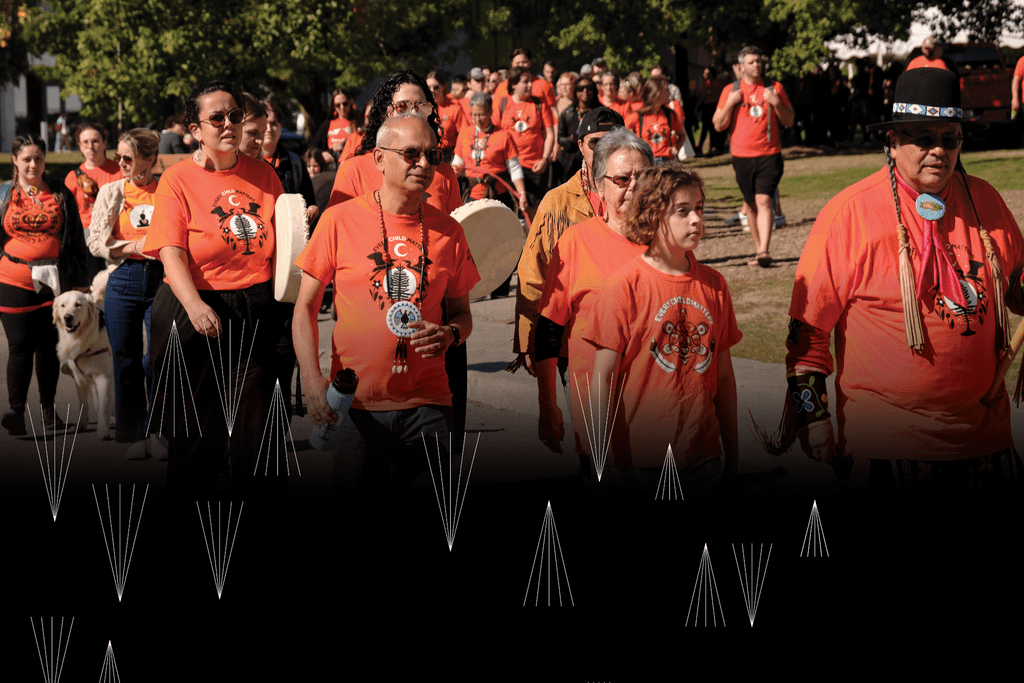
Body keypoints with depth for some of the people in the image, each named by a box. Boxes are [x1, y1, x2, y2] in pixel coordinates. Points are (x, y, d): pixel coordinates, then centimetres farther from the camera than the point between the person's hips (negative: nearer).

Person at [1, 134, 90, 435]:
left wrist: (79, 280, 5)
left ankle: (48, 409, 16)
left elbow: (76, 239, 9)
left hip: (53, 280, 1)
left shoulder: (61, 195, 8)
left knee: (48, 345, 6)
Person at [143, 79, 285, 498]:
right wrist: (195, 305, -27)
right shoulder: (178, 179, -2)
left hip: (257, 314, 3)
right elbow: (171, 252, -12)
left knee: (251, 420, 3)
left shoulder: (263, 174, 9)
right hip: (198, 312, -3)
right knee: (197, 421, 4)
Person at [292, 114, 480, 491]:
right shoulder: (341, 220, -1)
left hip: (427, 404, 2)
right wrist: (313, 381, -11)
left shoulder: (448, 230, 7)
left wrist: (450, 334, -8)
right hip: (355, 405, -2)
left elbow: (462, 313, 16)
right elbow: (305, 308, 2)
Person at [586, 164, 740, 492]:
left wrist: (733, 456, 11)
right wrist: (609, 464, -11)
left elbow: (723, 375, 11)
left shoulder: (714, 284, 7)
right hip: (642, 463, -4)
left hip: (704, 460, 4)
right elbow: (602, 380, -9)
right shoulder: (624, 285, -9)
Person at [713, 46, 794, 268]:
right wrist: (730, 103, -10)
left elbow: (789, 121, 8)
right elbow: (718, 125, 4)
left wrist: (777, 103, -9)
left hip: (769, 155, -2)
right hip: (742, 156, 2)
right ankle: (758, 249, 21)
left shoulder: (775, 88, 6)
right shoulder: (730, 91, 6)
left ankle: (764, 251, -23)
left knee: (764, 200, -16)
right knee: (751, 203, 9)